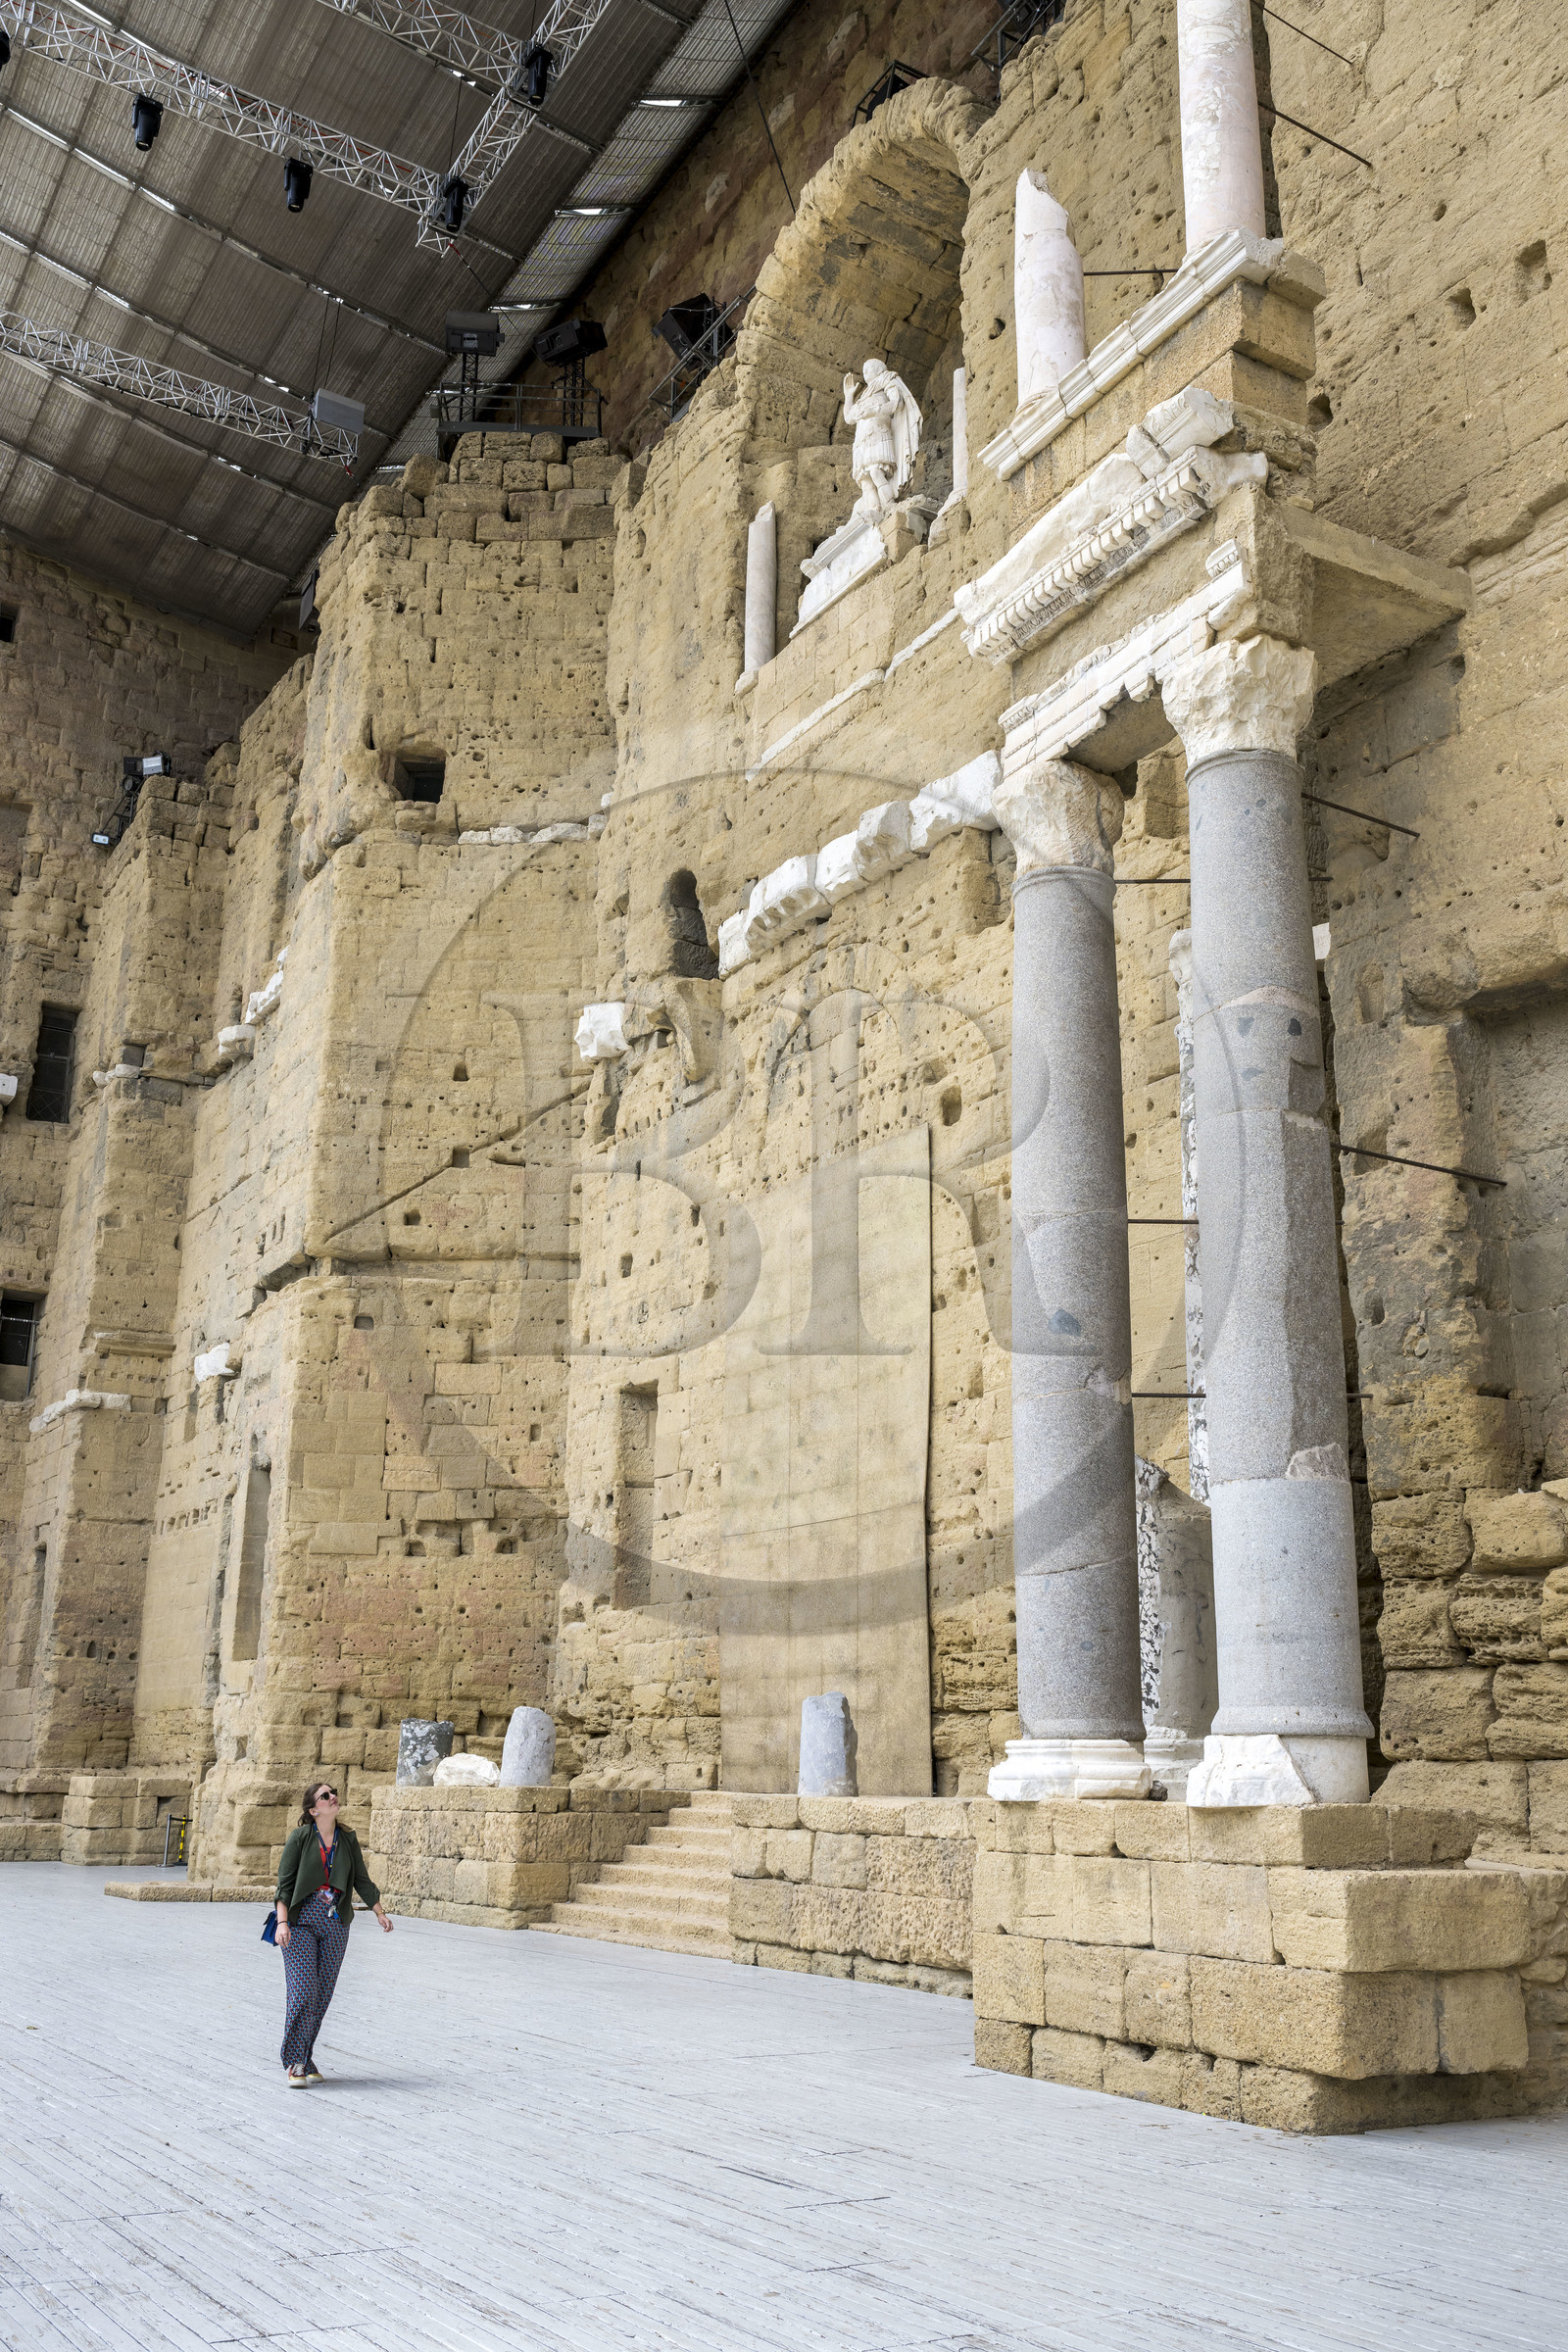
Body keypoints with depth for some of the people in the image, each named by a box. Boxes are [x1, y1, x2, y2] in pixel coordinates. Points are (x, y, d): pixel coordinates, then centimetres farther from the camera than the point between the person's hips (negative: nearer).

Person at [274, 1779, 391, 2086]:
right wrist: (282, 1922, -14)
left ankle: (306, 2058, 18)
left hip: (335, 1923, 4)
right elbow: (284, 1882, -5)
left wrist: (379, 1912, 22)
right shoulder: (300, 1837, -4)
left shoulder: (348, 1839, 7)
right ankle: (295, 2063, 0)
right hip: (301, 1920, -4)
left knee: (323, 1995, 5)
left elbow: (362, 1880, 18)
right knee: (303, 1991, -11)